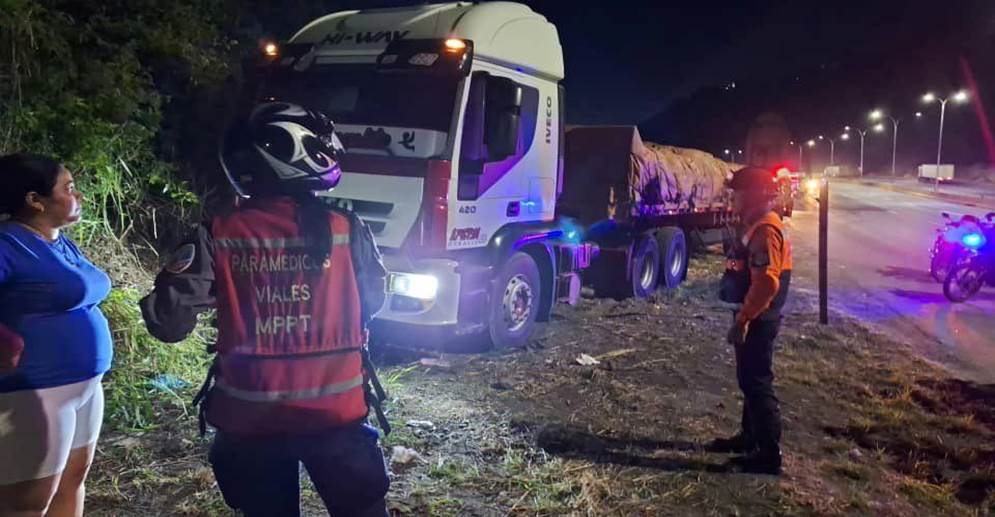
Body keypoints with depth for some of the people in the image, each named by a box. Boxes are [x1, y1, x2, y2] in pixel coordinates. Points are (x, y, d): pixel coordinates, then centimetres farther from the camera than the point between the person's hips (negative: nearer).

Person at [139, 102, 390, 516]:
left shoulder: (217, 238, -10)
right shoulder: (348, 231, -9)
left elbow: (170, 322, -9)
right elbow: (373, 301, 5)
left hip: (251, 417, 2)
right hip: (336, 411, -1)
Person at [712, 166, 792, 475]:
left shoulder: (765, 230, -21)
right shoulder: (756, 225, 13)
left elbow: (766, 283, -27)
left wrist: (742, 319, -25)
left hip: (758, 320, -11)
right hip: (754, 317, 11)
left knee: (757, 383, -4)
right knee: (750, 379, 19)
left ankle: (769, 453, 3)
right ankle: (750, 436, 32)